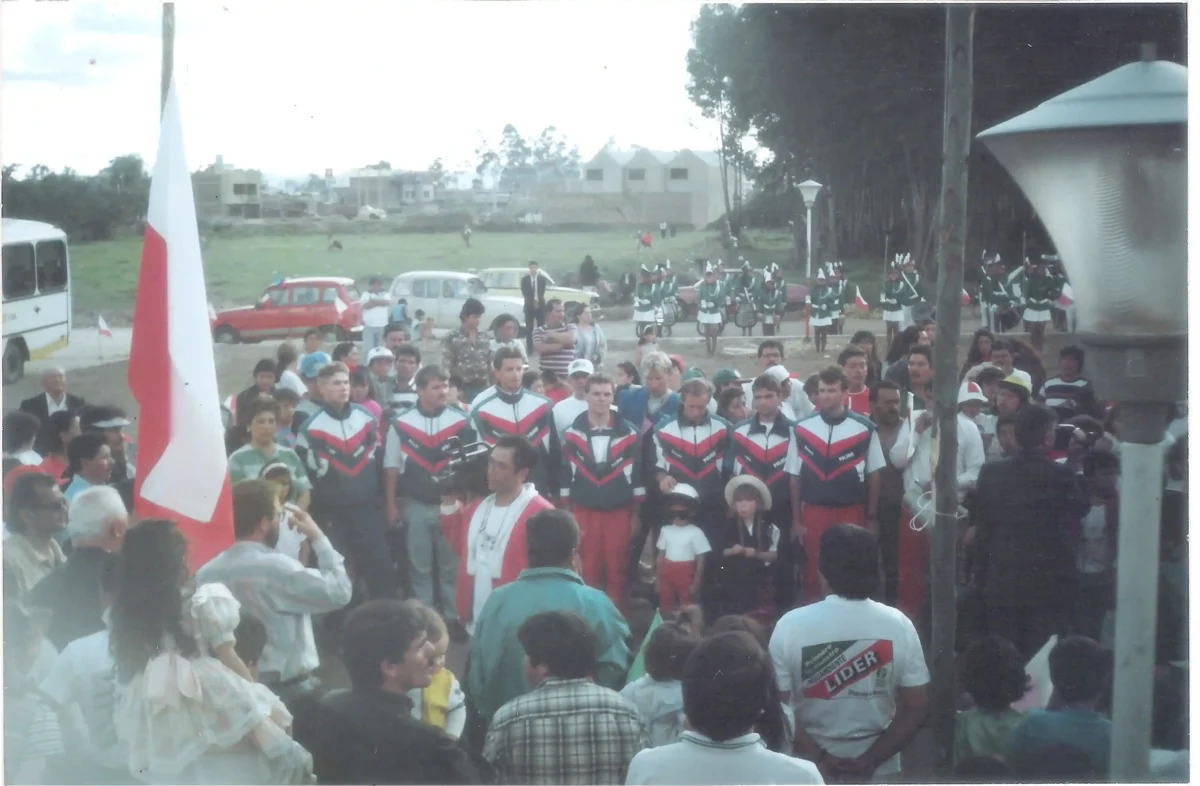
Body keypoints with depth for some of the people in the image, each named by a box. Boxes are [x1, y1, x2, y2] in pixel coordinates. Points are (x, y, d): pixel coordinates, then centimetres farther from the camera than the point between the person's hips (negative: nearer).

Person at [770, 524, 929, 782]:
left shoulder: (791, 625, -14)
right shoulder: (898, 625, -10)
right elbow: (916, 709, -9)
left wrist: (819, 758, -12)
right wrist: (871, 759, -10)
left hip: (810, 768, -1)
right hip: (879, 769, 1)